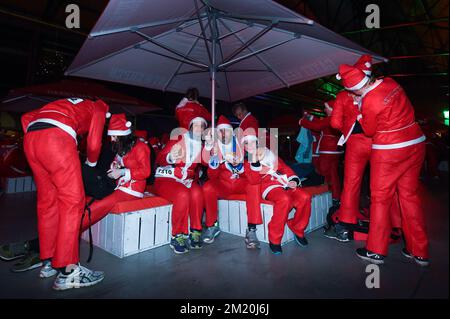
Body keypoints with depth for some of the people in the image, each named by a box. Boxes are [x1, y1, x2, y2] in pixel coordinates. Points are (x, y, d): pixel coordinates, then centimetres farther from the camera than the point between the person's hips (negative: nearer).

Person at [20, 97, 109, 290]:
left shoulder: (68, 104, 37)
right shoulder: (97, 110, 20)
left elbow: (26, 117, 29)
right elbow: (93, 143, 7)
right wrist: (91, 164, 24)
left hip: (30, 139, 8)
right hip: (56, 138, -7)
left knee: (47, 201, 12)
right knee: (73, 201, -5)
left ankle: (48, 263, 19)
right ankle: (67, 271, -5)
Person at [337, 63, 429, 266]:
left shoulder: (369, 102, -21)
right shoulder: (389, 82, 1)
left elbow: (369, 130, -5)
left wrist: (360, 113, 7)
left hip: (388, 151, -8)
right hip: (416, 144, 8)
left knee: (380, 198, 4)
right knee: (410, 196, 14)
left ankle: (376, 251, 14)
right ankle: (419, 252, 23)